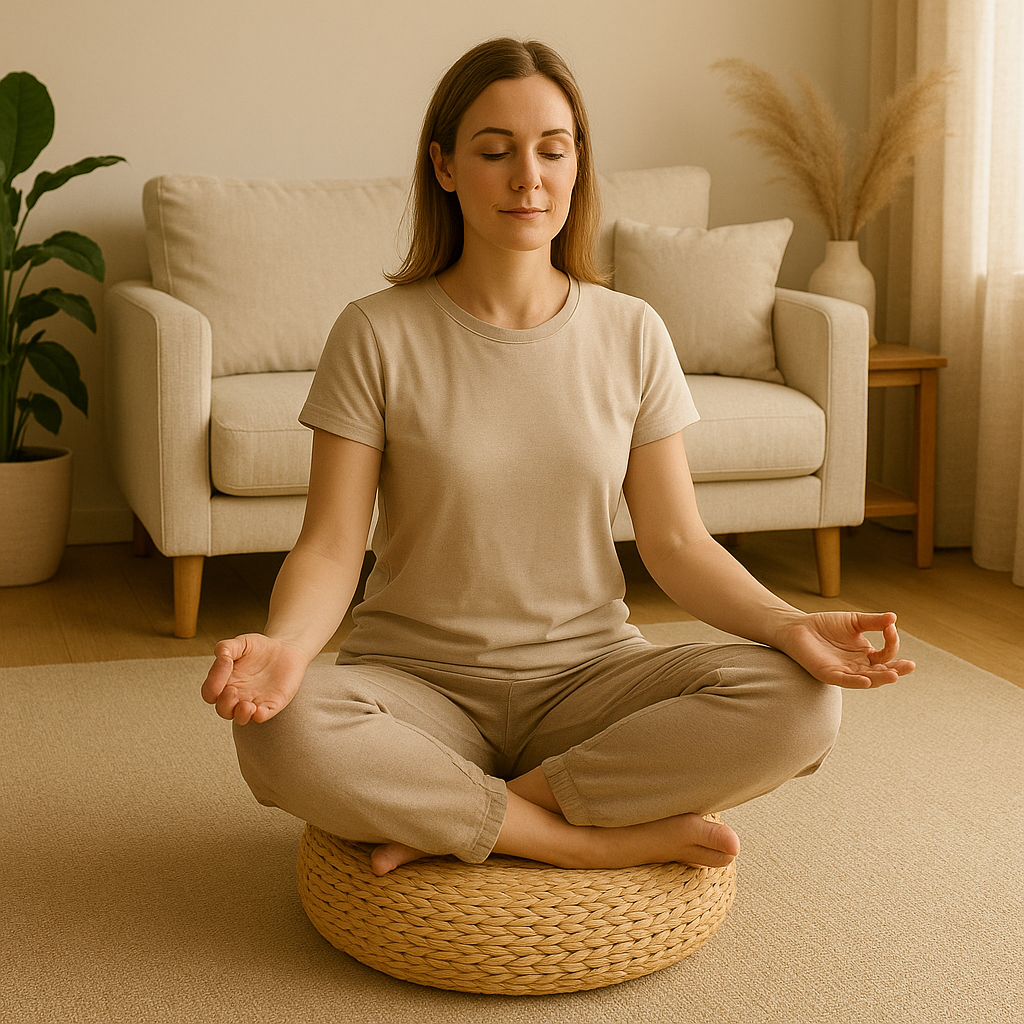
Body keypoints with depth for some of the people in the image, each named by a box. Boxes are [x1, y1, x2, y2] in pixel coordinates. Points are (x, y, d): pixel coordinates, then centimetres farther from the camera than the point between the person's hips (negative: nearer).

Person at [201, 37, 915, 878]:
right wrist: (284, 642, -32)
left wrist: (787, 623, -19)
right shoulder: (377, 336, -5)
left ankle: (447, 819, -16)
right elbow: (331, 549, -9)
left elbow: (678, 543, 0)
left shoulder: (631, 334, 2)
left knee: (798, 702, -25)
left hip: (587, 680, 2)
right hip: (421, 683, -2)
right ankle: (600, 838, -18)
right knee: (280, 732, -35)